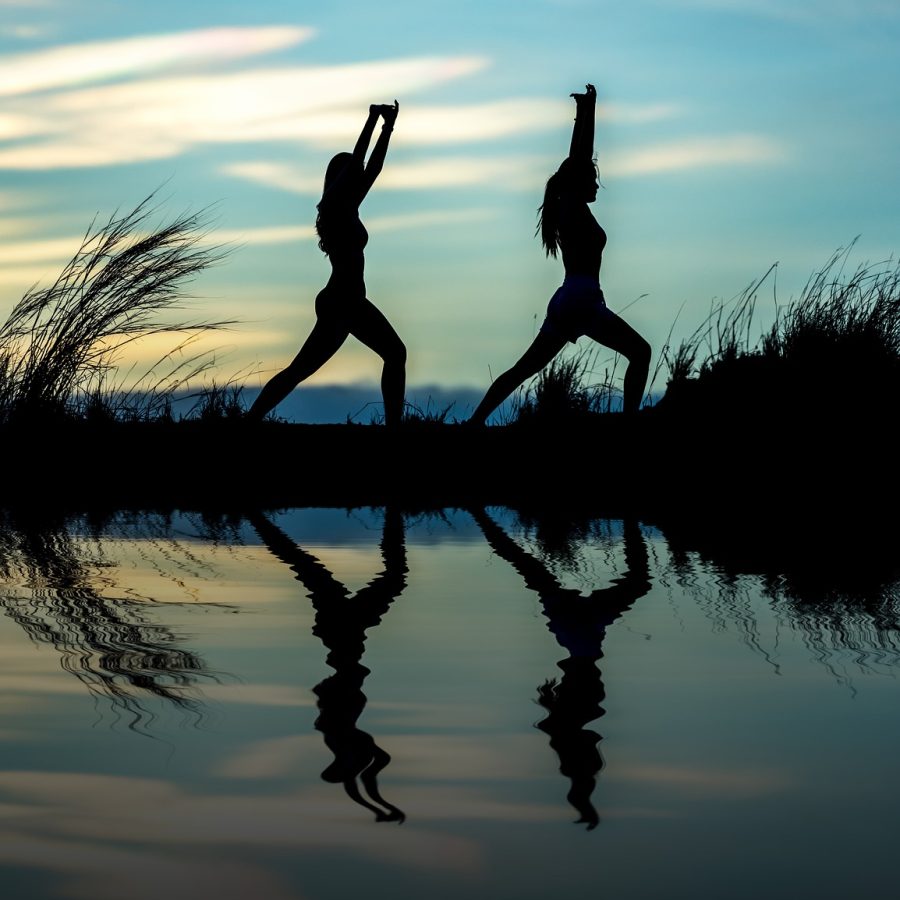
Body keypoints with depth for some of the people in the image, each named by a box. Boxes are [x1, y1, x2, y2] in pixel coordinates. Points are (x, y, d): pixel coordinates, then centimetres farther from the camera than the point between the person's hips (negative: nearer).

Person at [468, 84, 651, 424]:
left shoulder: (566, 211, 16)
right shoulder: (575, 207, -5)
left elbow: (577, 158, 23)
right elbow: (581, 158, -6)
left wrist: (583, 114, 28)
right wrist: (588, 111, -2)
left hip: (566, 302, 9)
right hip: (582, 300, -9)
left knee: (524, 369, 8)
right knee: (639, 352, -4)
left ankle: (476, 420, 3)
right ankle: (629, 419, -15)